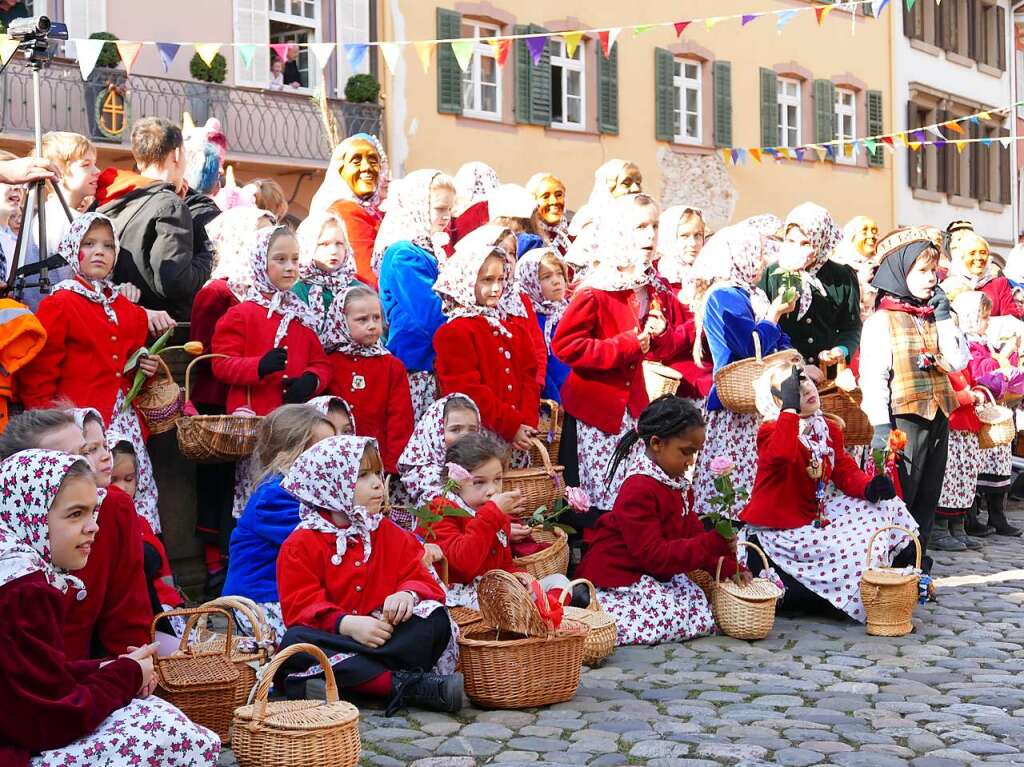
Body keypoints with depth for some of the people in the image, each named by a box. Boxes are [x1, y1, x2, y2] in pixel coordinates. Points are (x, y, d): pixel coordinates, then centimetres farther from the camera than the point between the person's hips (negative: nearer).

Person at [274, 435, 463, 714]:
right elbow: (301, 606, -9)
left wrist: (408, 594, -19)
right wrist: (347, 624, -26)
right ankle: (401, 685, -40)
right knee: (293, 642, -34)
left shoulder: (392, 536, 15)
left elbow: (422, 581, 6)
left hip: (387, 636, 3)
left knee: (436, 617, -21)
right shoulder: (301, 544, 2)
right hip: (333, 642, -2)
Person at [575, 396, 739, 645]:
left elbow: (694, 533, 11)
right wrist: (712, 544, -30)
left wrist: (728, 567, -3)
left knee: (700, 603, -1)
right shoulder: (639, 490, -23)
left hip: (654, 576, 10)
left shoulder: (677, 484, 9)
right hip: (617, 577, -10)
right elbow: (653, 554, -27)